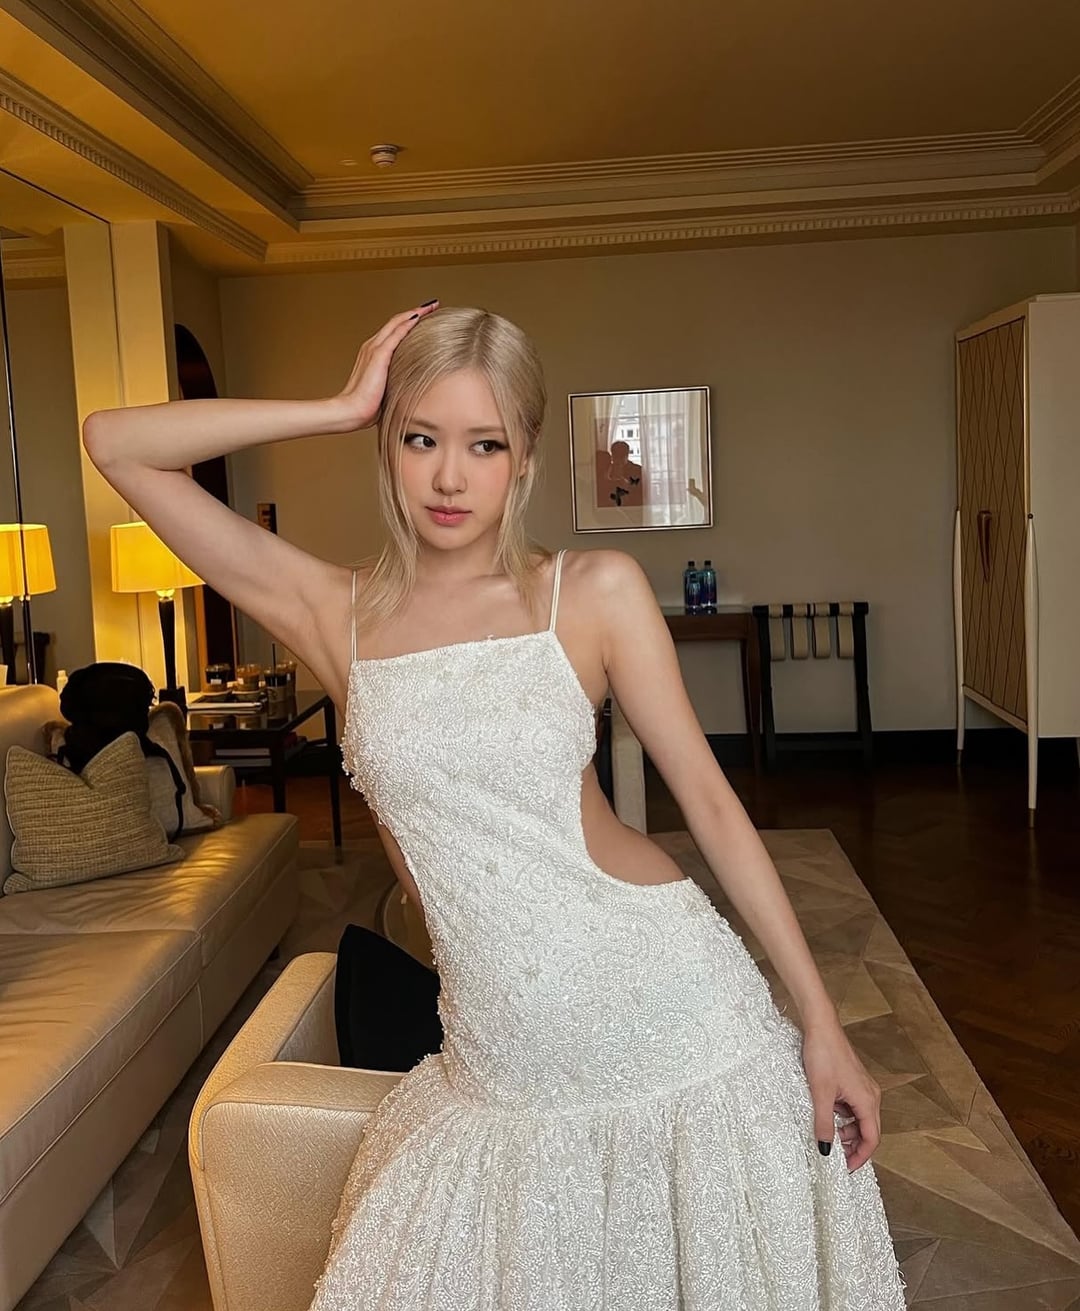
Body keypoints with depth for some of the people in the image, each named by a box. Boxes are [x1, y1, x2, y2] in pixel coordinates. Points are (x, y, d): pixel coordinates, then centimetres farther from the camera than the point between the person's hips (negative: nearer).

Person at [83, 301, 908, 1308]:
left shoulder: (596, 591, -4)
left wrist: (820, 1020, -2)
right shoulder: (333, 613, 1)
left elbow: (707, 796, -2)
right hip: (504, 1068, 2)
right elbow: (114, 443, 0)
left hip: (672, 1009, -1)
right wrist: (341, 407, -3)